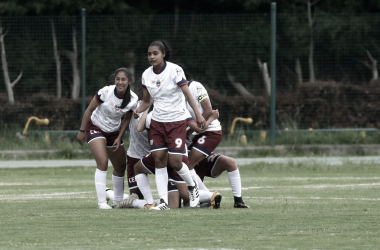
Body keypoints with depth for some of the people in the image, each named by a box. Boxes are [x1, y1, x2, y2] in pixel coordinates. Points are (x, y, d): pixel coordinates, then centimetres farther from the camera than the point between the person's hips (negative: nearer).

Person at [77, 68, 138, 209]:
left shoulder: (133, 99, -14)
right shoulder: (106, 92, -25)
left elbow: (126, 119, 3)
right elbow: (89, 110, -13)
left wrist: (119, 138, -3)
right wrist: (82, 131, -9)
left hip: (114, 131, 5)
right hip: (96, 127, -5)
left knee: (121, 167, 11)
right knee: (102, 162, -23)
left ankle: (118, 200, 32)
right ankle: (101, 202, -21)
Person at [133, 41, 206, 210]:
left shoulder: (175, 70, -13)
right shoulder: (146, 75, 2)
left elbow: (187, 94, -10)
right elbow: (146, 101, 11)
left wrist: (198, 115, -14)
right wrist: (139, 110, -10)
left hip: (176, 121, -5)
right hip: (157, 122, 5)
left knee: (175, 162, -8)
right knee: (159, 161, -3)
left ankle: (192, 186, 21)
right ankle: (163, 201, -2)